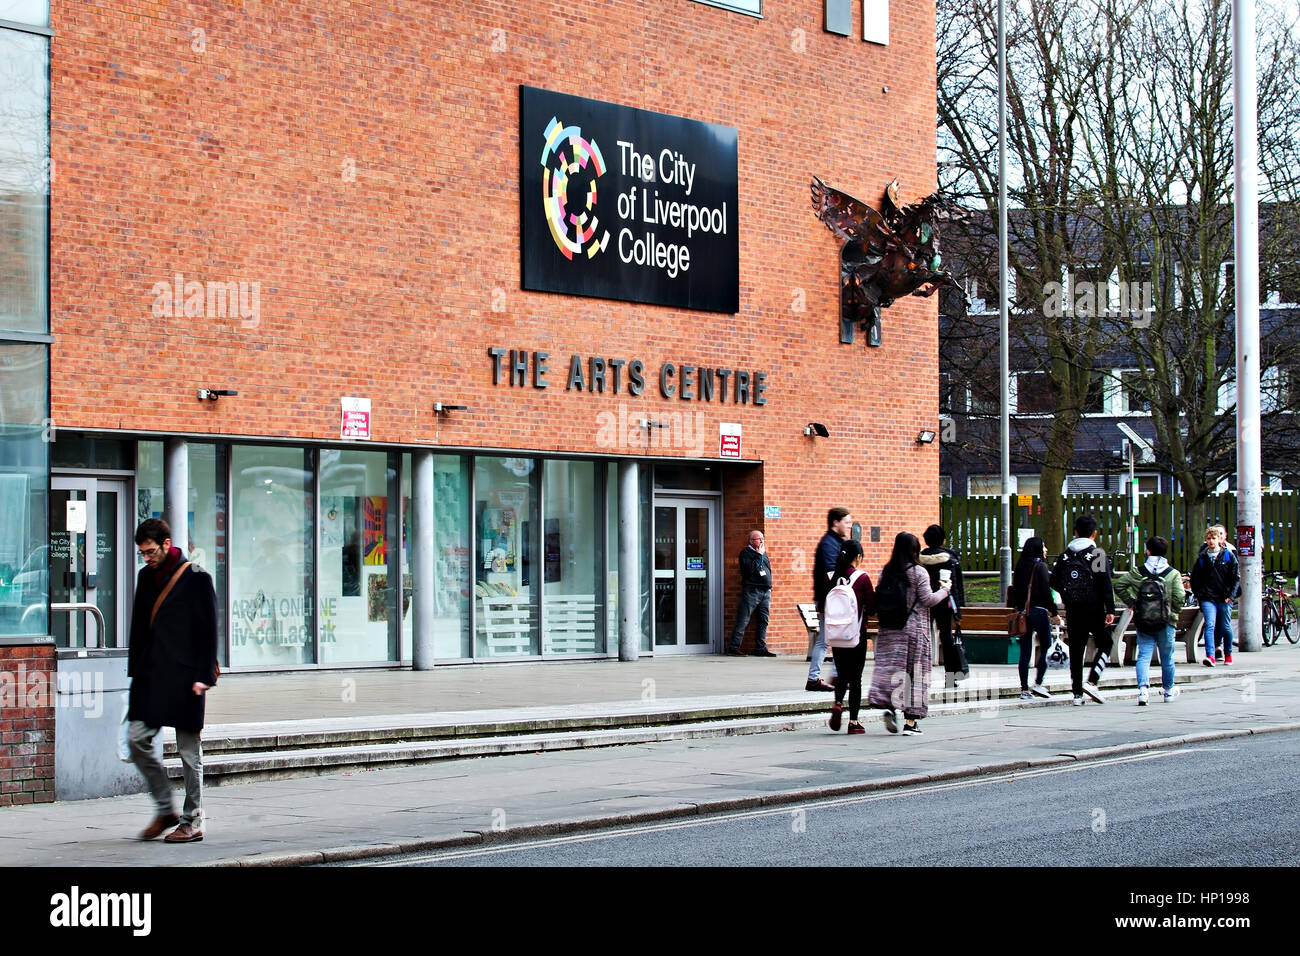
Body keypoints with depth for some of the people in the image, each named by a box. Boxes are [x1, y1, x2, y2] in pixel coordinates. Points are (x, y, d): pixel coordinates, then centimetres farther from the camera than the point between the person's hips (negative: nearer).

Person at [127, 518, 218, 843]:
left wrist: (203, 676, -12)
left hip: (184, 676, -6)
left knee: (189, 749, -1)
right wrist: (135, 670, 13)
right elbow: (139, 627, 19)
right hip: (150, 675, 6)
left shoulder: (196, 579, -6)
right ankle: (165, 809, 15)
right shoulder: (146, 577, 13)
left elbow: (208, 630, -8)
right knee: (138, 739, 0)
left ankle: (192, 822, 7)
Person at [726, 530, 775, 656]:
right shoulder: (745, 552, -1)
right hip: (751, 591, -7)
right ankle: (733, 647, -5)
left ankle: (760, 648, 10)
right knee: (743, 620, -8)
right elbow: (749, 569, -16)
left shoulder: (764, 552, 20)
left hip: (765, 592, 7)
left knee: (763, 621, 5)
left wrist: (769, 589, 18)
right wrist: (759, 555, -12)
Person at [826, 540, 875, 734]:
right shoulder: (862, 578, -10)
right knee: (855, 678, 5)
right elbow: (871, 607, -8)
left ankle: (838, 704, -11)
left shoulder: (832, 577, -1)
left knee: (842, 674, 16)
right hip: (857, 632, -3)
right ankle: (853, 721, 6)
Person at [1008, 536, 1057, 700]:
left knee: (1025, 652, 5)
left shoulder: (1020, 567, 9)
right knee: (1046, 648, 7)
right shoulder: (1040, 567, -8)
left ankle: (1024, 689, 5)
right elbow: (1046, 592, -12)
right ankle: (1038, 683, -2)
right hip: (1039, 611, -6)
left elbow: (1016, 590, 11)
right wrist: (1055, 613, -7)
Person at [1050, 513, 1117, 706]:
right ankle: (1092, 682, -6)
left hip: (1072, 610, 4)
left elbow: (1054, 581, 9)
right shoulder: (1098, 554, -7)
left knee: (1076, 650, 8)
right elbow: (1106, 584, -12)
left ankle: (1077, 693, 7)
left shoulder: (1065, 555, 6)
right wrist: (1110, 610, -12)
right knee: (1105, 644, 12)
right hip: (1094, 609, -4)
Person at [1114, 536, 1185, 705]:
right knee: (1167, 657, 15)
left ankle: (1143, 689, -22)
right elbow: (1179, 597, -14)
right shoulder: (1173, 574, -5)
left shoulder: (1137, 572, -1)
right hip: (1166, 622, 0)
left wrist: (1131, 603, 5)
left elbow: (1118, 585, -3)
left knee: (1143, 656, -1)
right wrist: (1174, 612, 4)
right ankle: (1168, 690, 30)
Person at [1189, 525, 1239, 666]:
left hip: (1224, 598, 0)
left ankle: (1228, 654, 27)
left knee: (1225, 627, 7)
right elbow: (1195, 578, 13)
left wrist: (1231, 595, -5)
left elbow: (1236, 577, 3)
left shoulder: (1228, 555, 3)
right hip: (1207, 598, 0)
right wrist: (1198, 595, 4)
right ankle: (1210, 656, -20)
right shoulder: (1202, 557, 8)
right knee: (1210, 625, -14)